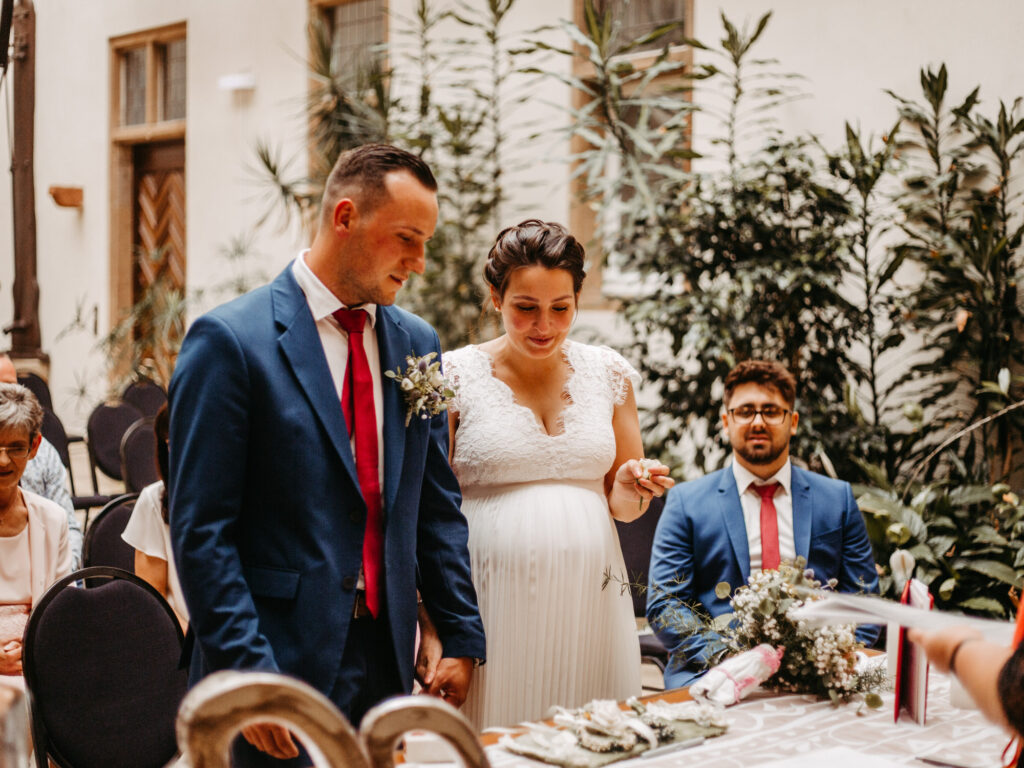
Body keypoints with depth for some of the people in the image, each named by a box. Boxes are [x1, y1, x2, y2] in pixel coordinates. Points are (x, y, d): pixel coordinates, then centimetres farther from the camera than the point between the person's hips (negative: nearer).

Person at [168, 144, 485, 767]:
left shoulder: (416, 343, 9)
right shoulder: (230, 340, -10)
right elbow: (201, 529, -12)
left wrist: (463, 639, 9)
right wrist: (248, 676, -16)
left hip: (389, 665, 6)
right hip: (284, 664, -5)